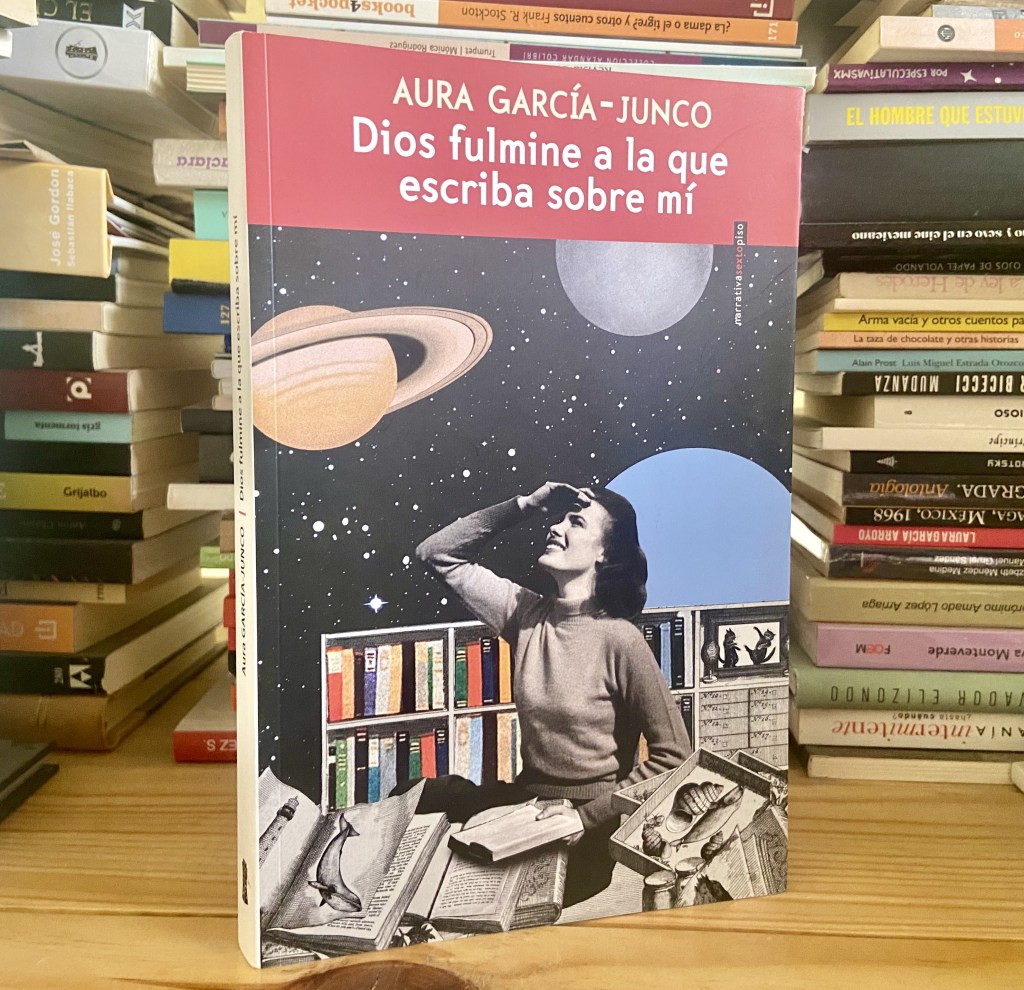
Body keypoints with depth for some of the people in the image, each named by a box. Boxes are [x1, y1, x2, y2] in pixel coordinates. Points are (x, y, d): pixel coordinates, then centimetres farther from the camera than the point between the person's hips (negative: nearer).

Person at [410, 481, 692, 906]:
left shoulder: (618, 638, -17)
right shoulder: (527, 614, -1)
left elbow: (673, 754, -14)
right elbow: (437, 553, 2)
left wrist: (589, 815, -16)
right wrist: (525, 505, -5)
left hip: (588, 833, -5)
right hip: (526, 797, 5)